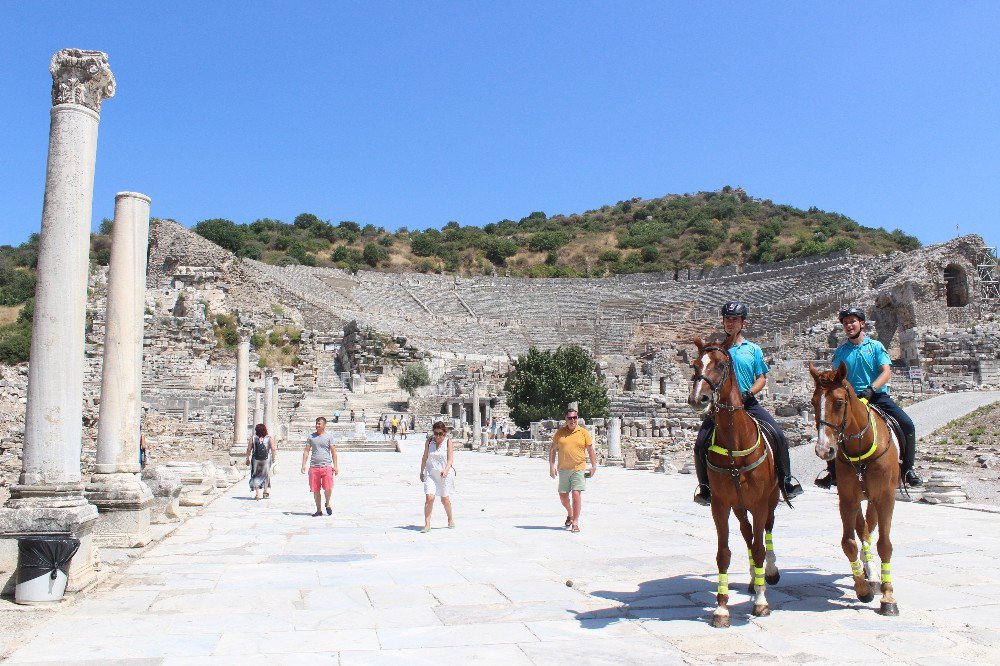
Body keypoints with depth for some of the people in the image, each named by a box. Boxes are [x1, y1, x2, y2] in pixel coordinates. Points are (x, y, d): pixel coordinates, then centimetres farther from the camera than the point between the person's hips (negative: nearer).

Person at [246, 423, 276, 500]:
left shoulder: (253, 438, -5)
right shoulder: (269, 438, -4)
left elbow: (249, 449, -6)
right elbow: (273, 449, -7)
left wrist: (248, 459, 4)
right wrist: (274, 458, 3)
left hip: (256, 460, -1)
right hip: (266, 460, 1)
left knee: (256, 476, 10)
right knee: (266, 475, 18)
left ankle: (257, 493, 1)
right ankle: (266, 492, 26)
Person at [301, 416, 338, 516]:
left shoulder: (329, 436, 5)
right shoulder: (311, 437, 11)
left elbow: (333, 452, 4)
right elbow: (306, 451, 11)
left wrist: (335, 466, -3)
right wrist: (304, 464, 1)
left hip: (327, 466, -2)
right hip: (314, 467, 2)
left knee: (328, 488, -11)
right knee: (315, 490, 4)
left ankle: (327, 504, 16)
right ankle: (319, 510, 17)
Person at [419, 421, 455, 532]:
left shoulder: (448, 441, -8)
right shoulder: (429, 441, -1)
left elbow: (450, 459, -12)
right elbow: (425, 458, 10)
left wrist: (445, 471, -27)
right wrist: (422, 472, 16)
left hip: (445, 474, -1)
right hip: (431, 473, 1)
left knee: (445, 499, 11)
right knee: (429, 498, -13)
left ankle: (450, 519, 36)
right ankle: (427, 524, -5)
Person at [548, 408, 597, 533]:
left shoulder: (584, 433, 2)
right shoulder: (560, 432, 5)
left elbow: (591, 450, 7)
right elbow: (552, 450, 10)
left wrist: (594, 466, 2)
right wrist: (551, 466, 3)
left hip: (578, 469, -3)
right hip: (563, 469, 3)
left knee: (576, 494, -12)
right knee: (563, 495, 11)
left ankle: (575, 522, -5)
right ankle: (570, 514, 38)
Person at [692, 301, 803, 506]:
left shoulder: (753, 349, 12)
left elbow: (762, 378, 9)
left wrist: (748, 393, -10)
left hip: (748, 403, 1)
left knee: (779, 436, -16)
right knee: (701, 444, -16)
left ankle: (786, 480, 1)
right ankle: (704, 486, 3)